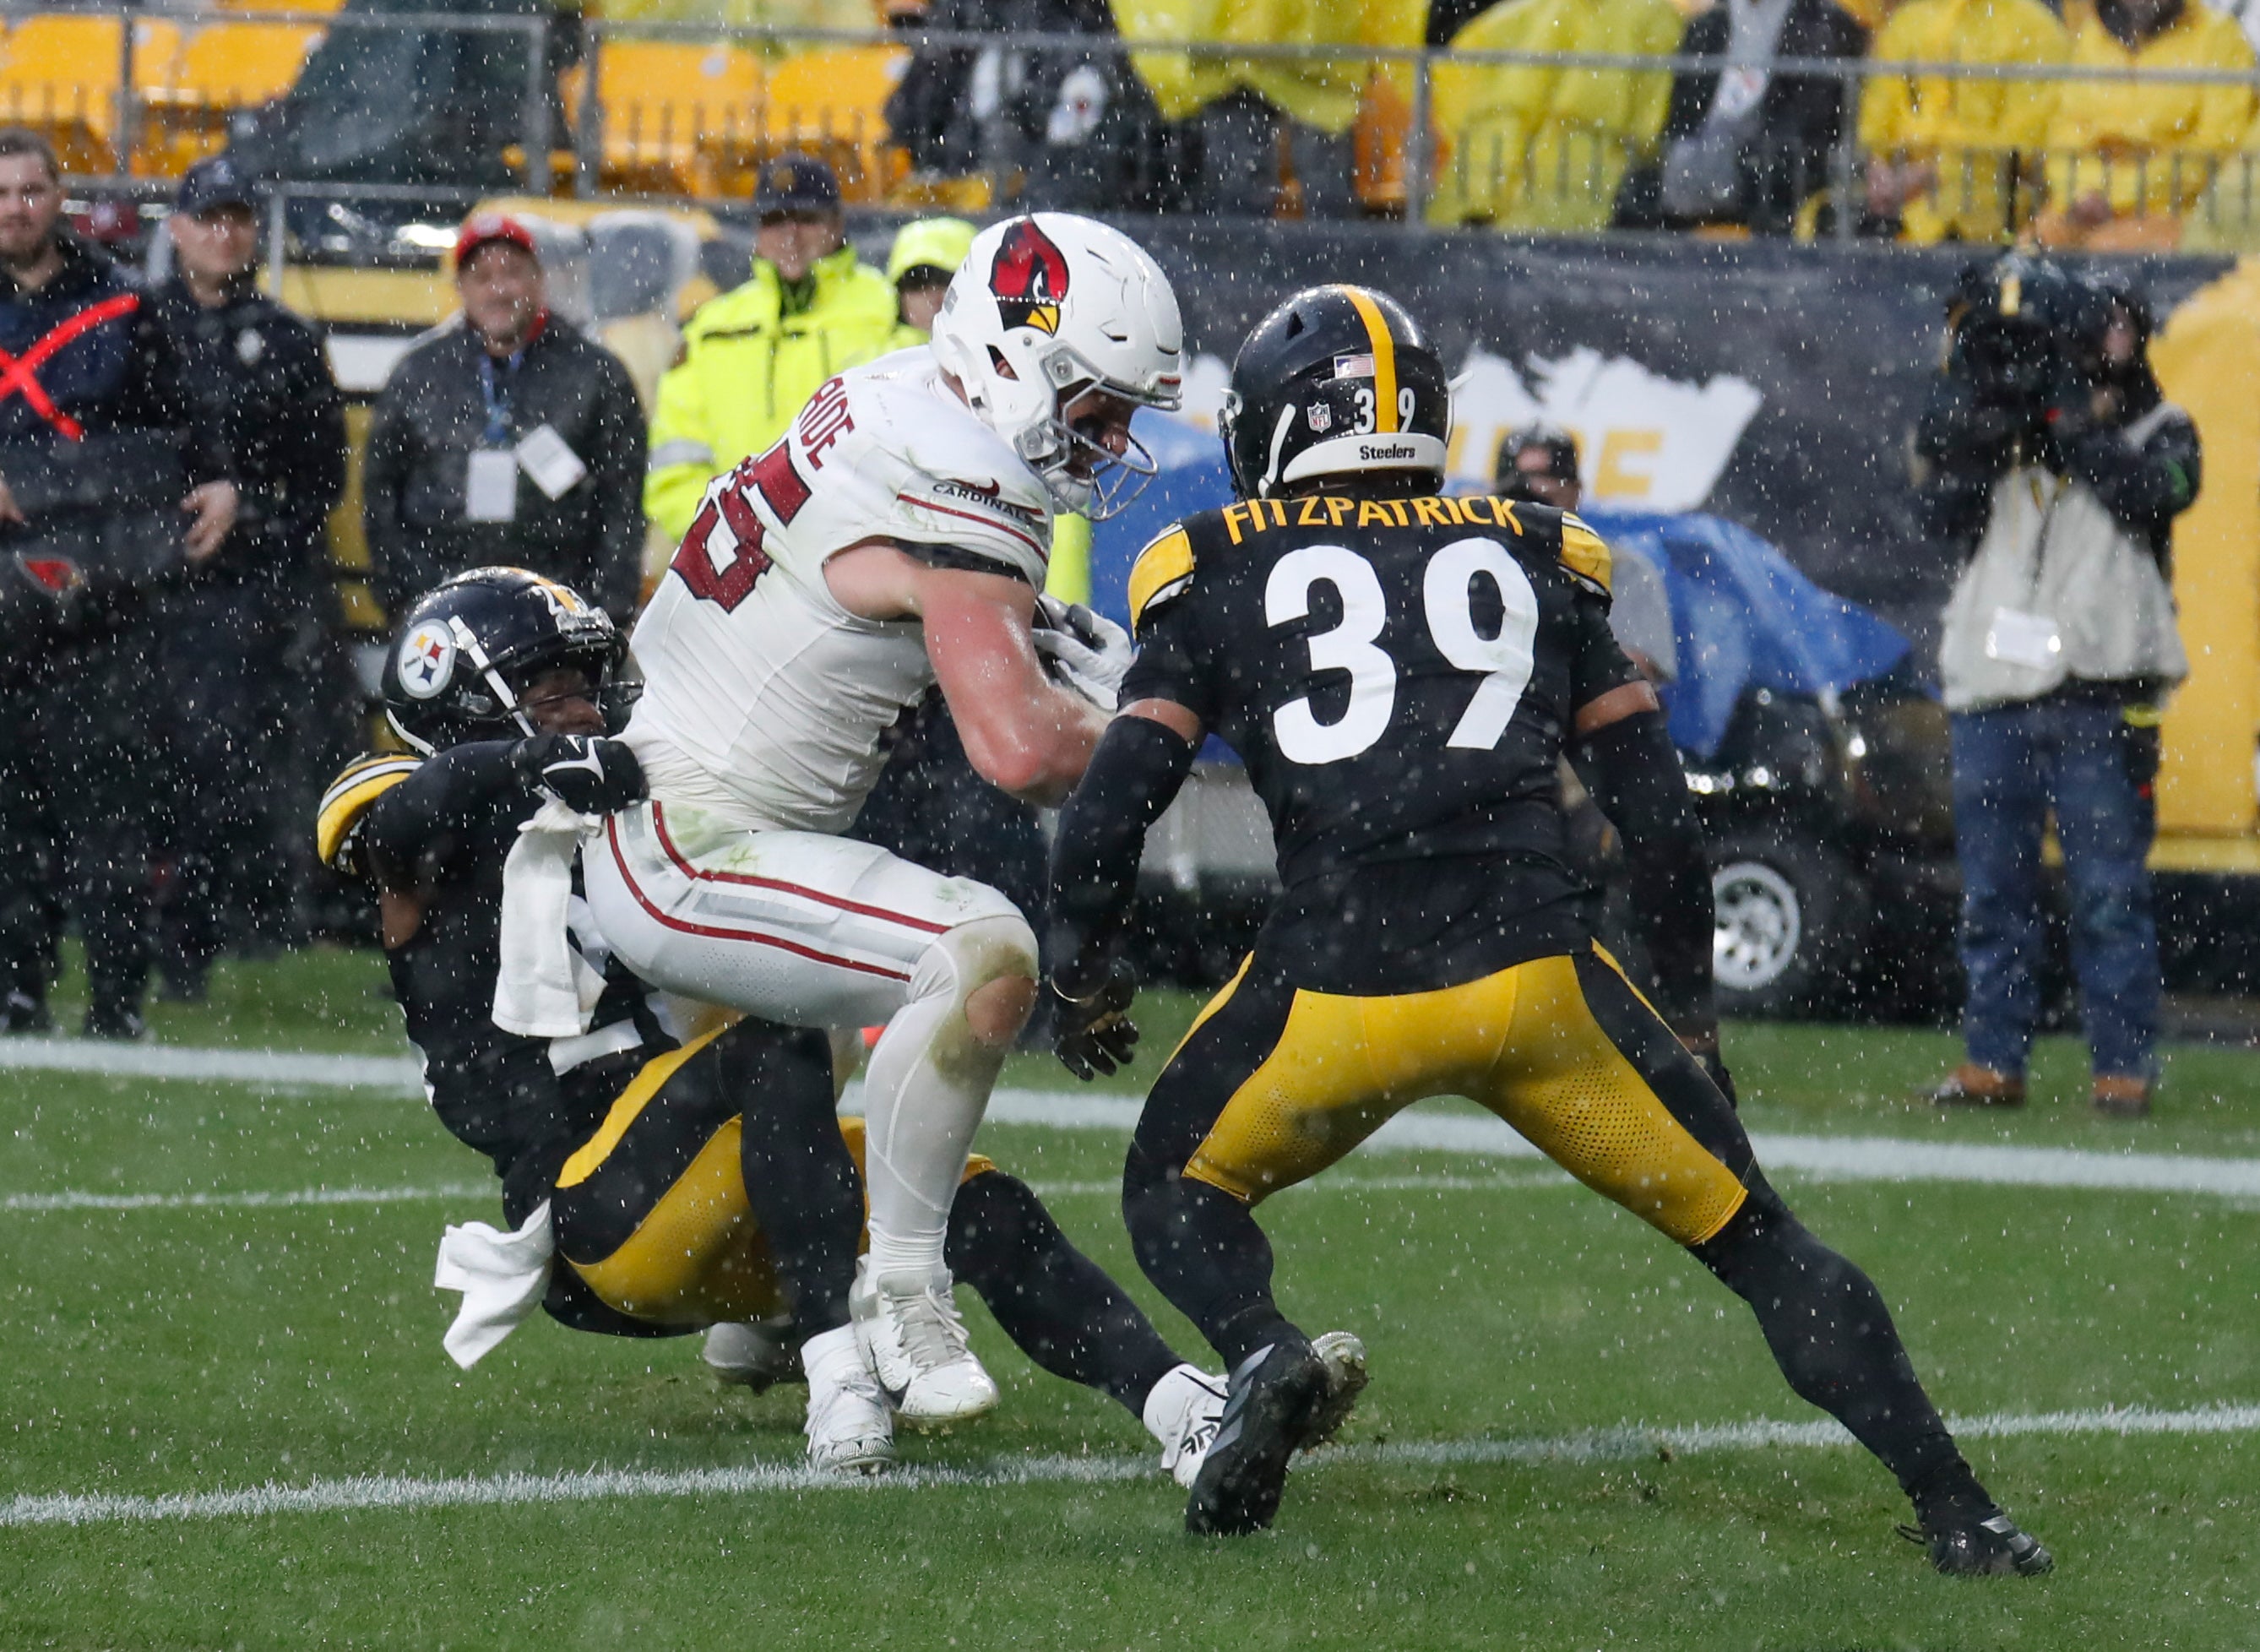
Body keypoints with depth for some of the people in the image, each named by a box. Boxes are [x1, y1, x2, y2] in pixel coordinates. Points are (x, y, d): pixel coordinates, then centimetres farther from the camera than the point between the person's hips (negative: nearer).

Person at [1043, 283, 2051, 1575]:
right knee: (1748, 1233, 15)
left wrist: (1085, 977, 25)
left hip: (1335, 982, -1)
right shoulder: (1535, 559, 19)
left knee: (1179, 1190, 25)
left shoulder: (1220, 573, 13)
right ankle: (1960, 1514, 4)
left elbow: (1114, 808, 7)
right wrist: (1691, 1007, 27)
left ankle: (1260, 1352, -8)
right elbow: (1659, 812, 16)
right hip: (1534, 978, 1)